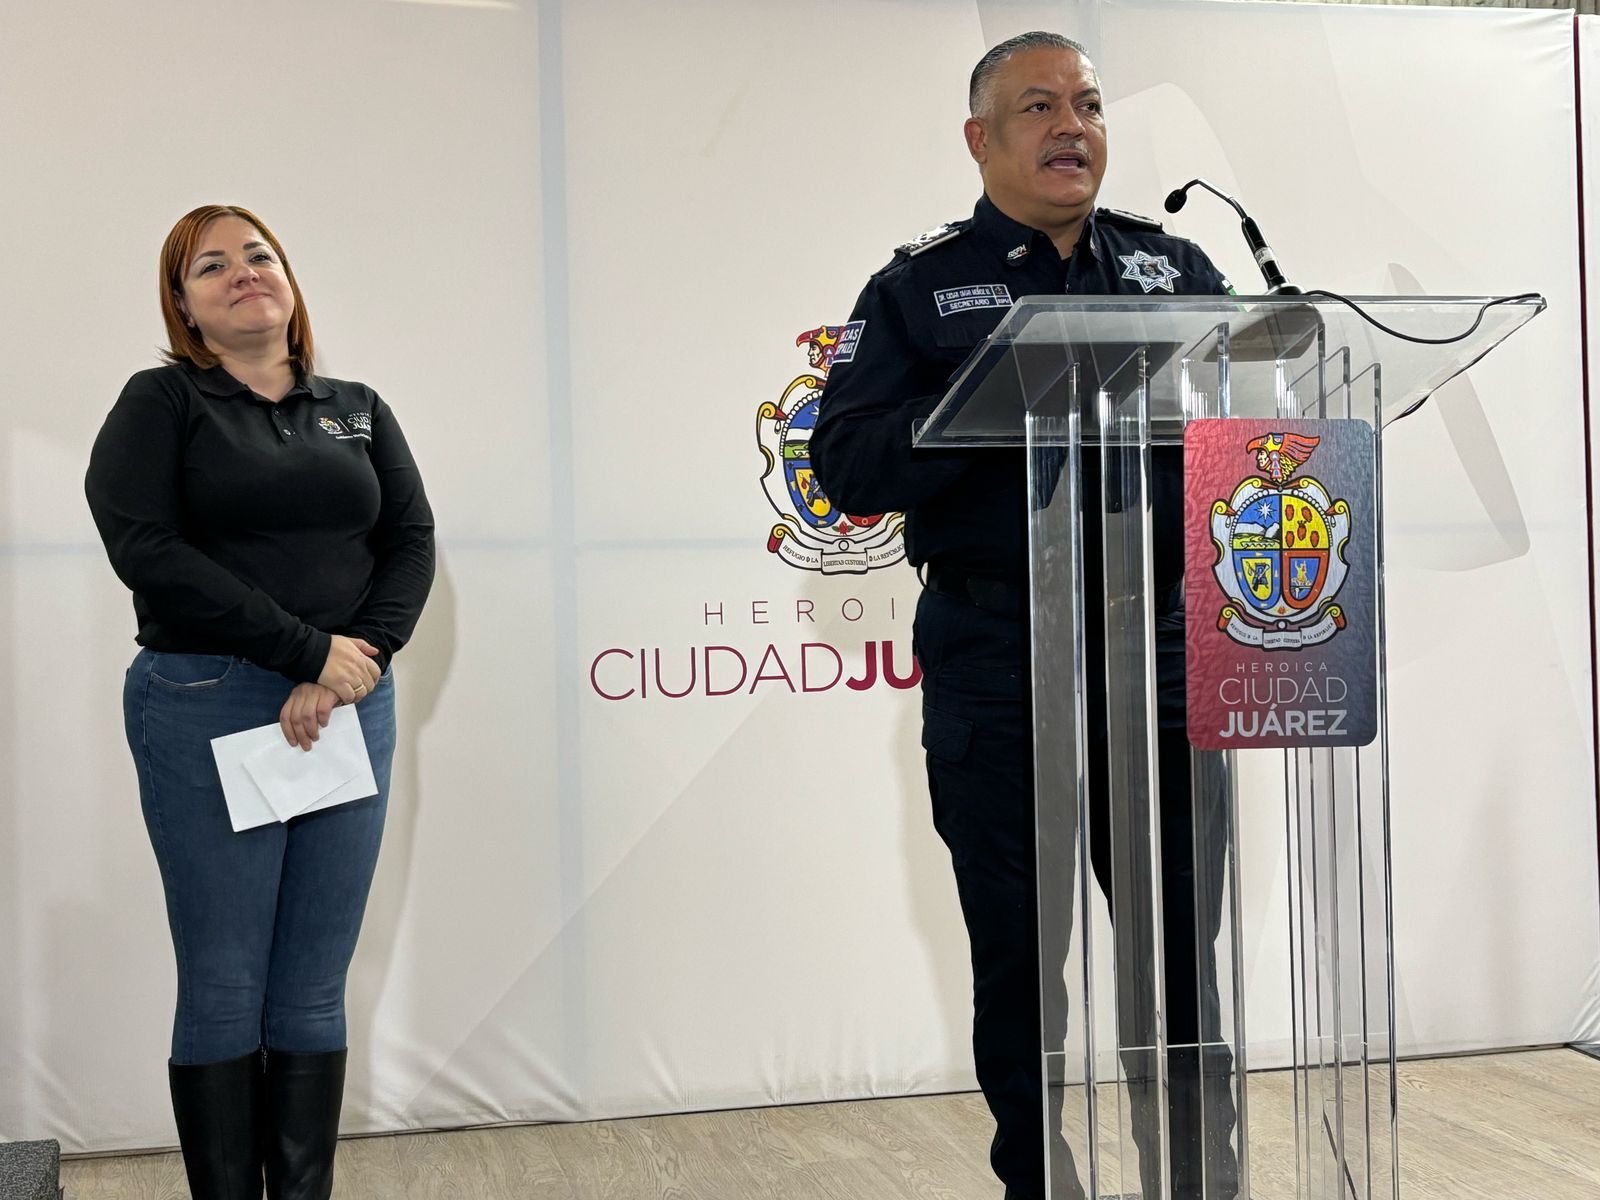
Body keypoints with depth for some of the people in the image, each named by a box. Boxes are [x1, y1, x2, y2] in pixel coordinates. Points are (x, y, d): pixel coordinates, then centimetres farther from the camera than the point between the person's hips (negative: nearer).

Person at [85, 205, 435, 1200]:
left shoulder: (358, 409, 15)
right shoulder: (161, 403, 3)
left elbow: (412, 542, 5)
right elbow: (146, 548, -11)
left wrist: (354, 662, -13)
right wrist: (309, 650, -15)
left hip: (352, 709, 3)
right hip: (208, 712, -3)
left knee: (314, 992, 7)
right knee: (223, 989, 1)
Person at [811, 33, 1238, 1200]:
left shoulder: (1175, 265, 13)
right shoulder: (919, 287, 4)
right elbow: (848, 461, -8)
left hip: (1158, 645, 2)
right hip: (995, 672, -2)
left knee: (1184, 943, 7)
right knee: (1018, 955, 8)